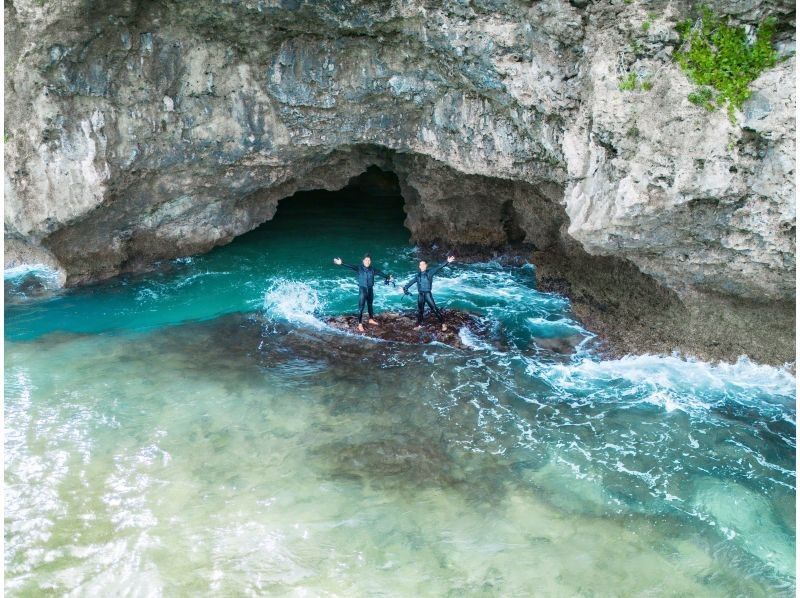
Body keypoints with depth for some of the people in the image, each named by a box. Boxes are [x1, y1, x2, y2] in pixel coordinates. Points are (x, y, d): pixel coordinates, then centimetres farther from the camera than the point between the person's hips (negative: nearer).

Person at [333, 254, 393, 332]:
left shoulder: (373, 270, -2)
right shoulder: (359, 269, -10)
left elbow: (381, 273, 3)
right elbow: (350, 266, -20)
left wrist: (388, 277, 1)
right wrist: (341, 264, -31)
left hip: (370, 289, 4)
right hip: (362, 289, -4)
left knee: (370, 305, 20)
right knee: (361, 307, -6)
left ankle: (371, 319, 40)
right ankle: (360, 324, -3)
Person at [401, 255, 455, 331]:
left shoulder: (430, 272, -3)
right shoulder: (418, 275, 9)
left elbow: (438, 267, -13)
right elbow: (411, 282, 16)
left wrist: (447, 262, -23)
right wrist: (405, 288, 8)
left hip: (428, 294, -4)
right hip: (420, 294, 4)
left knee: (434, 309, -7)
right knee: (419, 310, 14)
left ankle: (443, 323, -2)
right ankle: (419, 324, 28)